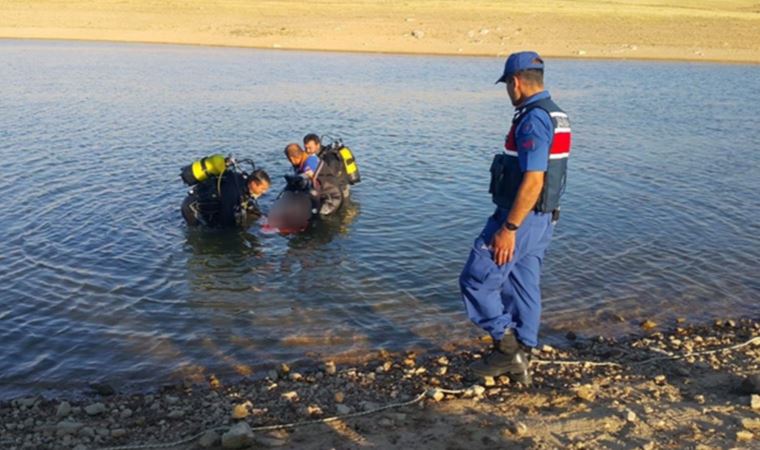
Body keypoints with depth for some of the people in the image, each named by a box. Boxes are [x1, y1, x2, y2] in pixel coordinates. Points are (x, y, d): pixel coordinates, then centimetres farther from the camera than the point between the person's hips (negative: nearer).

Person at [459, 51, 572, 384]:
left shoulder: (533, 119, -20)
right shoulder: (556, 115, 12)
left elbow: (533, 180, -26)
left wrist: (508, 228, -24)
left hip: (519, 219, -10)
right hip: (542, 219, 10)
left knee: (476, 281, 0)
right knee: (524, 288, 14)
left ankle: (507, 349, 6)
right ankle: (519, 362, 23)